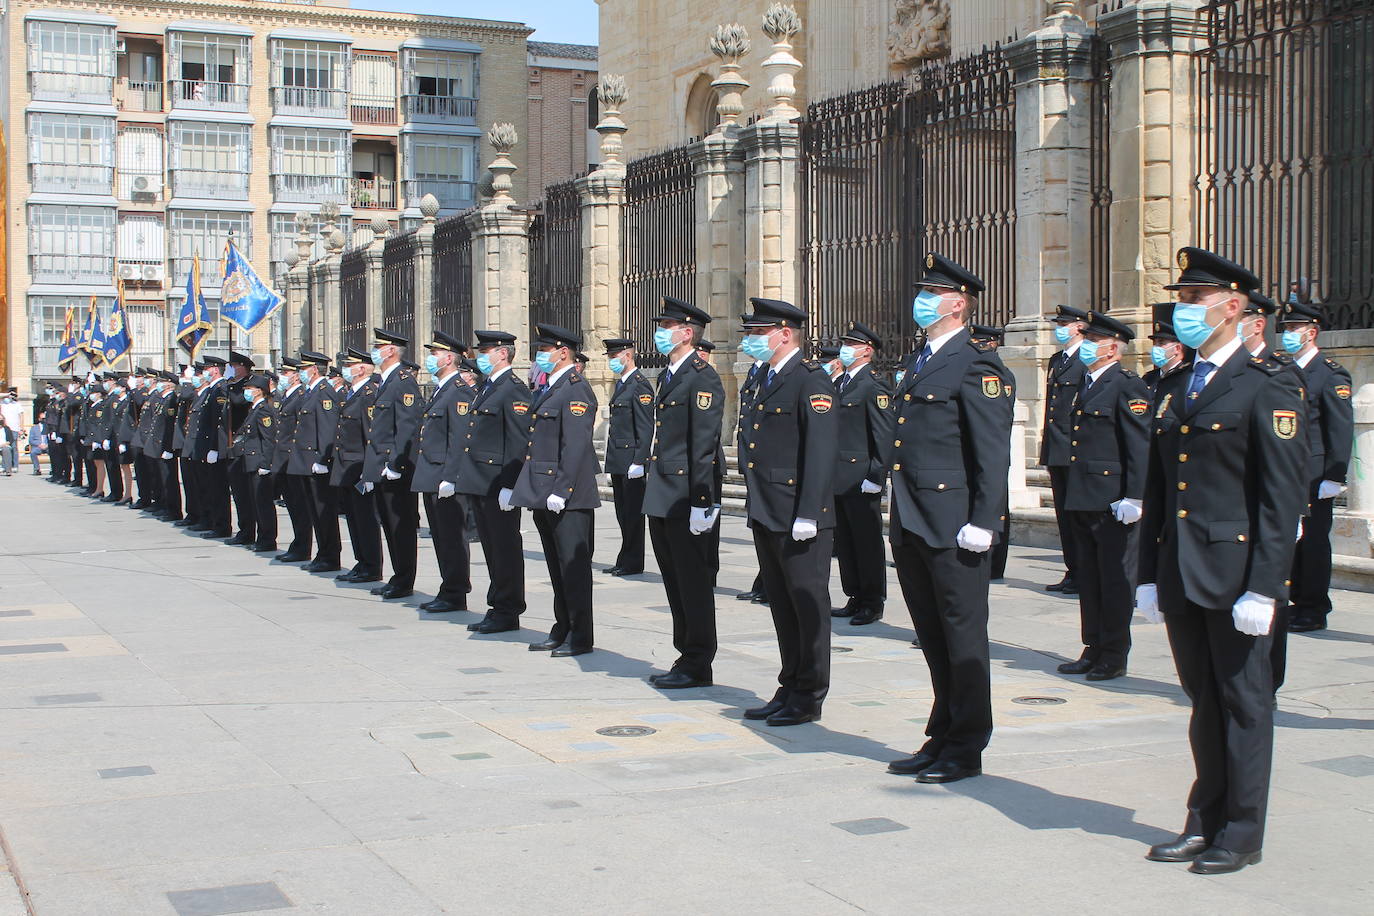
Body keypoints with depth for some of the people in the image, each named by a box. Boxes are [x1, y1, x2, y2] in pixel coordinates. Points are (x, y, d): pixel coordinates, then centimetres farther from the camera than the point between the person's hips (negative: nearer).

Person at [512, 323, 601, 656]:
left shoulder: (575, 390, -12)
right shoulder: (549, 389, 17)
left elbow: (576, 445, -20)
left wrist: (560, 491, -23)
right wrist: (535, 490, 17)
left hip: (568, 497, -10)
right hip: (543, 496, 10)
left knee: (573, 565, -3)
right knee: (557, 566, 14)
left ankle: (581, 637, 3)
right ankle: (562, 631, 22)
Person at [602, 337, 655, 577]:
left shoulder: (640, 385, -12)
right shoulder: (620, 384, 18)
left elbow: (646, 427, -17)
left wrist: (638, 461, -21)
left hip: (631, 461, -9)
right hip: (618, 461, 10)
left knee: (633, 512, -3)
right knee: (623, 513, 12)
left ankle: (631, 563, 3)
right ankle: (626, 562, 18)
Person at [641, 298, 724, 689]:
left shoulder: (702, 378, -12)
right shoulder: (667, 377, 17)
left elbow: (704, 445, -18)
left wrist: (700, 502, -22)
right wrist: (651, 490, 19)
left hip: (686, 501, -9)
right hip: (662, 500, 9)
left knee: (694, 584, -1)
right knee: (675, 584, 14)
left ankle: (698, 666, 6)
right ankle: (687, 657, 22)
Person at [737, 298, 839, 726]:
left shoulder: (811, 379, -12)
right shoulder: (766, 378, 16)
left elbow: (822, 450, -18)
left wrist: (808, 514, -22)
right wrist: (756, 505, 15)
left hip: (799, 516, -9)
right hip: (765, 514, 9)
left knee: (808, 605, 1)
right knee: (782, 605, 14)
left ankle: (809, 697, 9)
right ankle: (790, 688, 23)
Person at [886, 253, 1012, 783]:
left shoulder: (977, 366, -10)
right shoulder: (919, 365, 18)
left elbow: (994, 453, -15)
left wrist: (983, 522, -20)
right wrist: (900, 516, 18)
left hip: (952, 525, -9)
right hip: (911, 525, 9)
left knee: (963, 637, 1)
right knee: (933, 637, 15)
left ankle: (967, 749, 11)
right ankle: (943, 737, 24)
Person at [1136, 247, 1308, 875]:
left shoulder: (1267, 388, -8)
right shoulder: (1172, 390, 14)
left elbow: (1284, 495, -12)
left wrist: (1263, 587, -17)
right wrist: (1149, 575, 11)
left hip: (1237, 571, -6)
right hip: (1179, 575, 6)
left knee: (1244, 702, 4)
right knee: (1203, 701, 14)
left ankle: (1242, 834, 15)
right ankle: (1205, 823, 25)